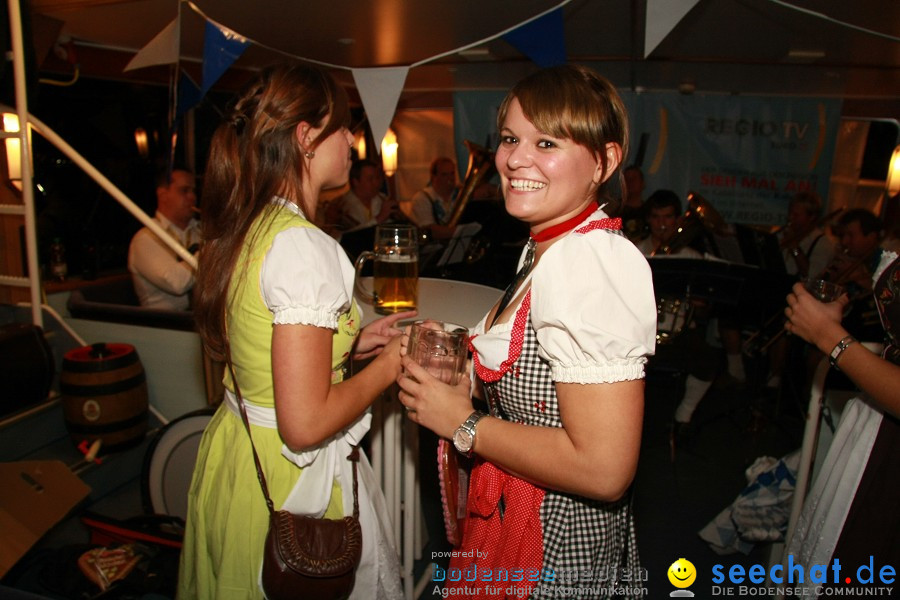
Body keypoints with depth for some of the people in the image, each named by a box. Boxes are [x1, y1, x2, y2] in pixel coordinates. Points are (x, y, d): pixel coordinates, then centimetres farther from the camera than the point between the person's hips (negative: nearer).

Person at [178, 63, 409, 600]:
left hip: (235, 450, 9)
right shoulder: (304, 246, -26)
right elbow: (305, 423, -28)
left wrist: (353, 342, 7)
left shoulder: (246, 230, 2)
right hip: (287, 481, -9)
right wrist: (389, 364, -14)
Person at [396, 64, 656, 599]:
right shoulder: (548, 247, 5)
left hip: (561, 546, -9)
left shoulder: (590, 262, -26)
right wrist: (465, 381, 0)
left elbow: (603, 469, -29)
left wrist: (464, 424, -20)